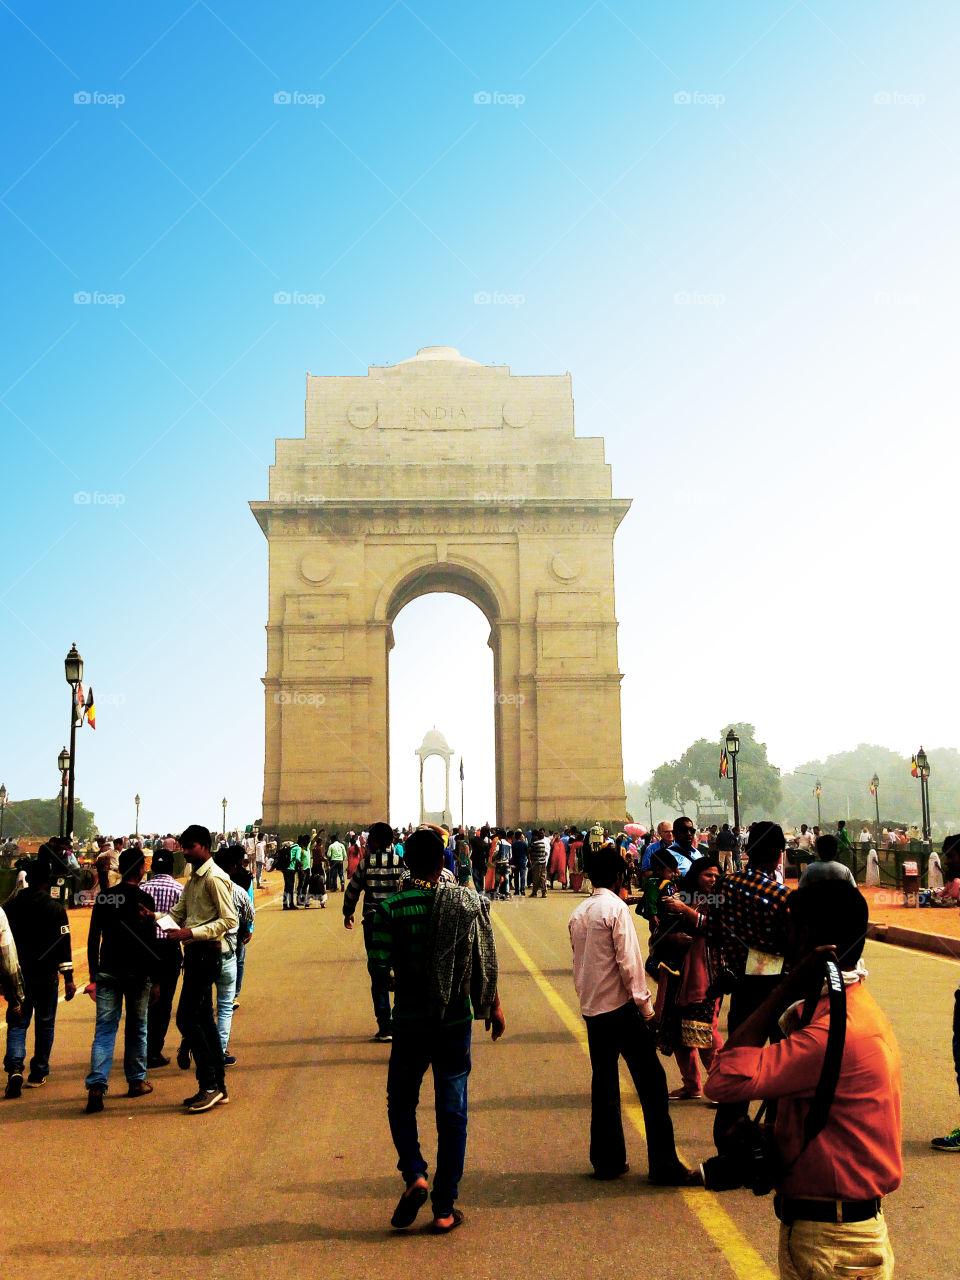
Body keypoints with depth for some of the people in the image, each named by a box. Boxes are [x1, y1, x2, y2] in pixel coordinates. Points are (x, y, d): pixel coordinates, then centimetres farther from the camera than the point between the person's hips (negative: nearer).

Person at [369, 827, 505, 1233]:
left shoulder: (390, 909, -11)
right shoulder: (467, 902, -5)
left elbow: (378, 969, -12)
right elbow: (485, 962, -2)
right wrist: (494, 1005, 11)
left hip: (410, 1020, -1)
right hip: (455, 1021, 1)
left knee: (401, 1103, 19)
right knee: (452, 1113, 9)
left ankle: (415, 1175, -1)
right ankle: (445, 1209, 14)